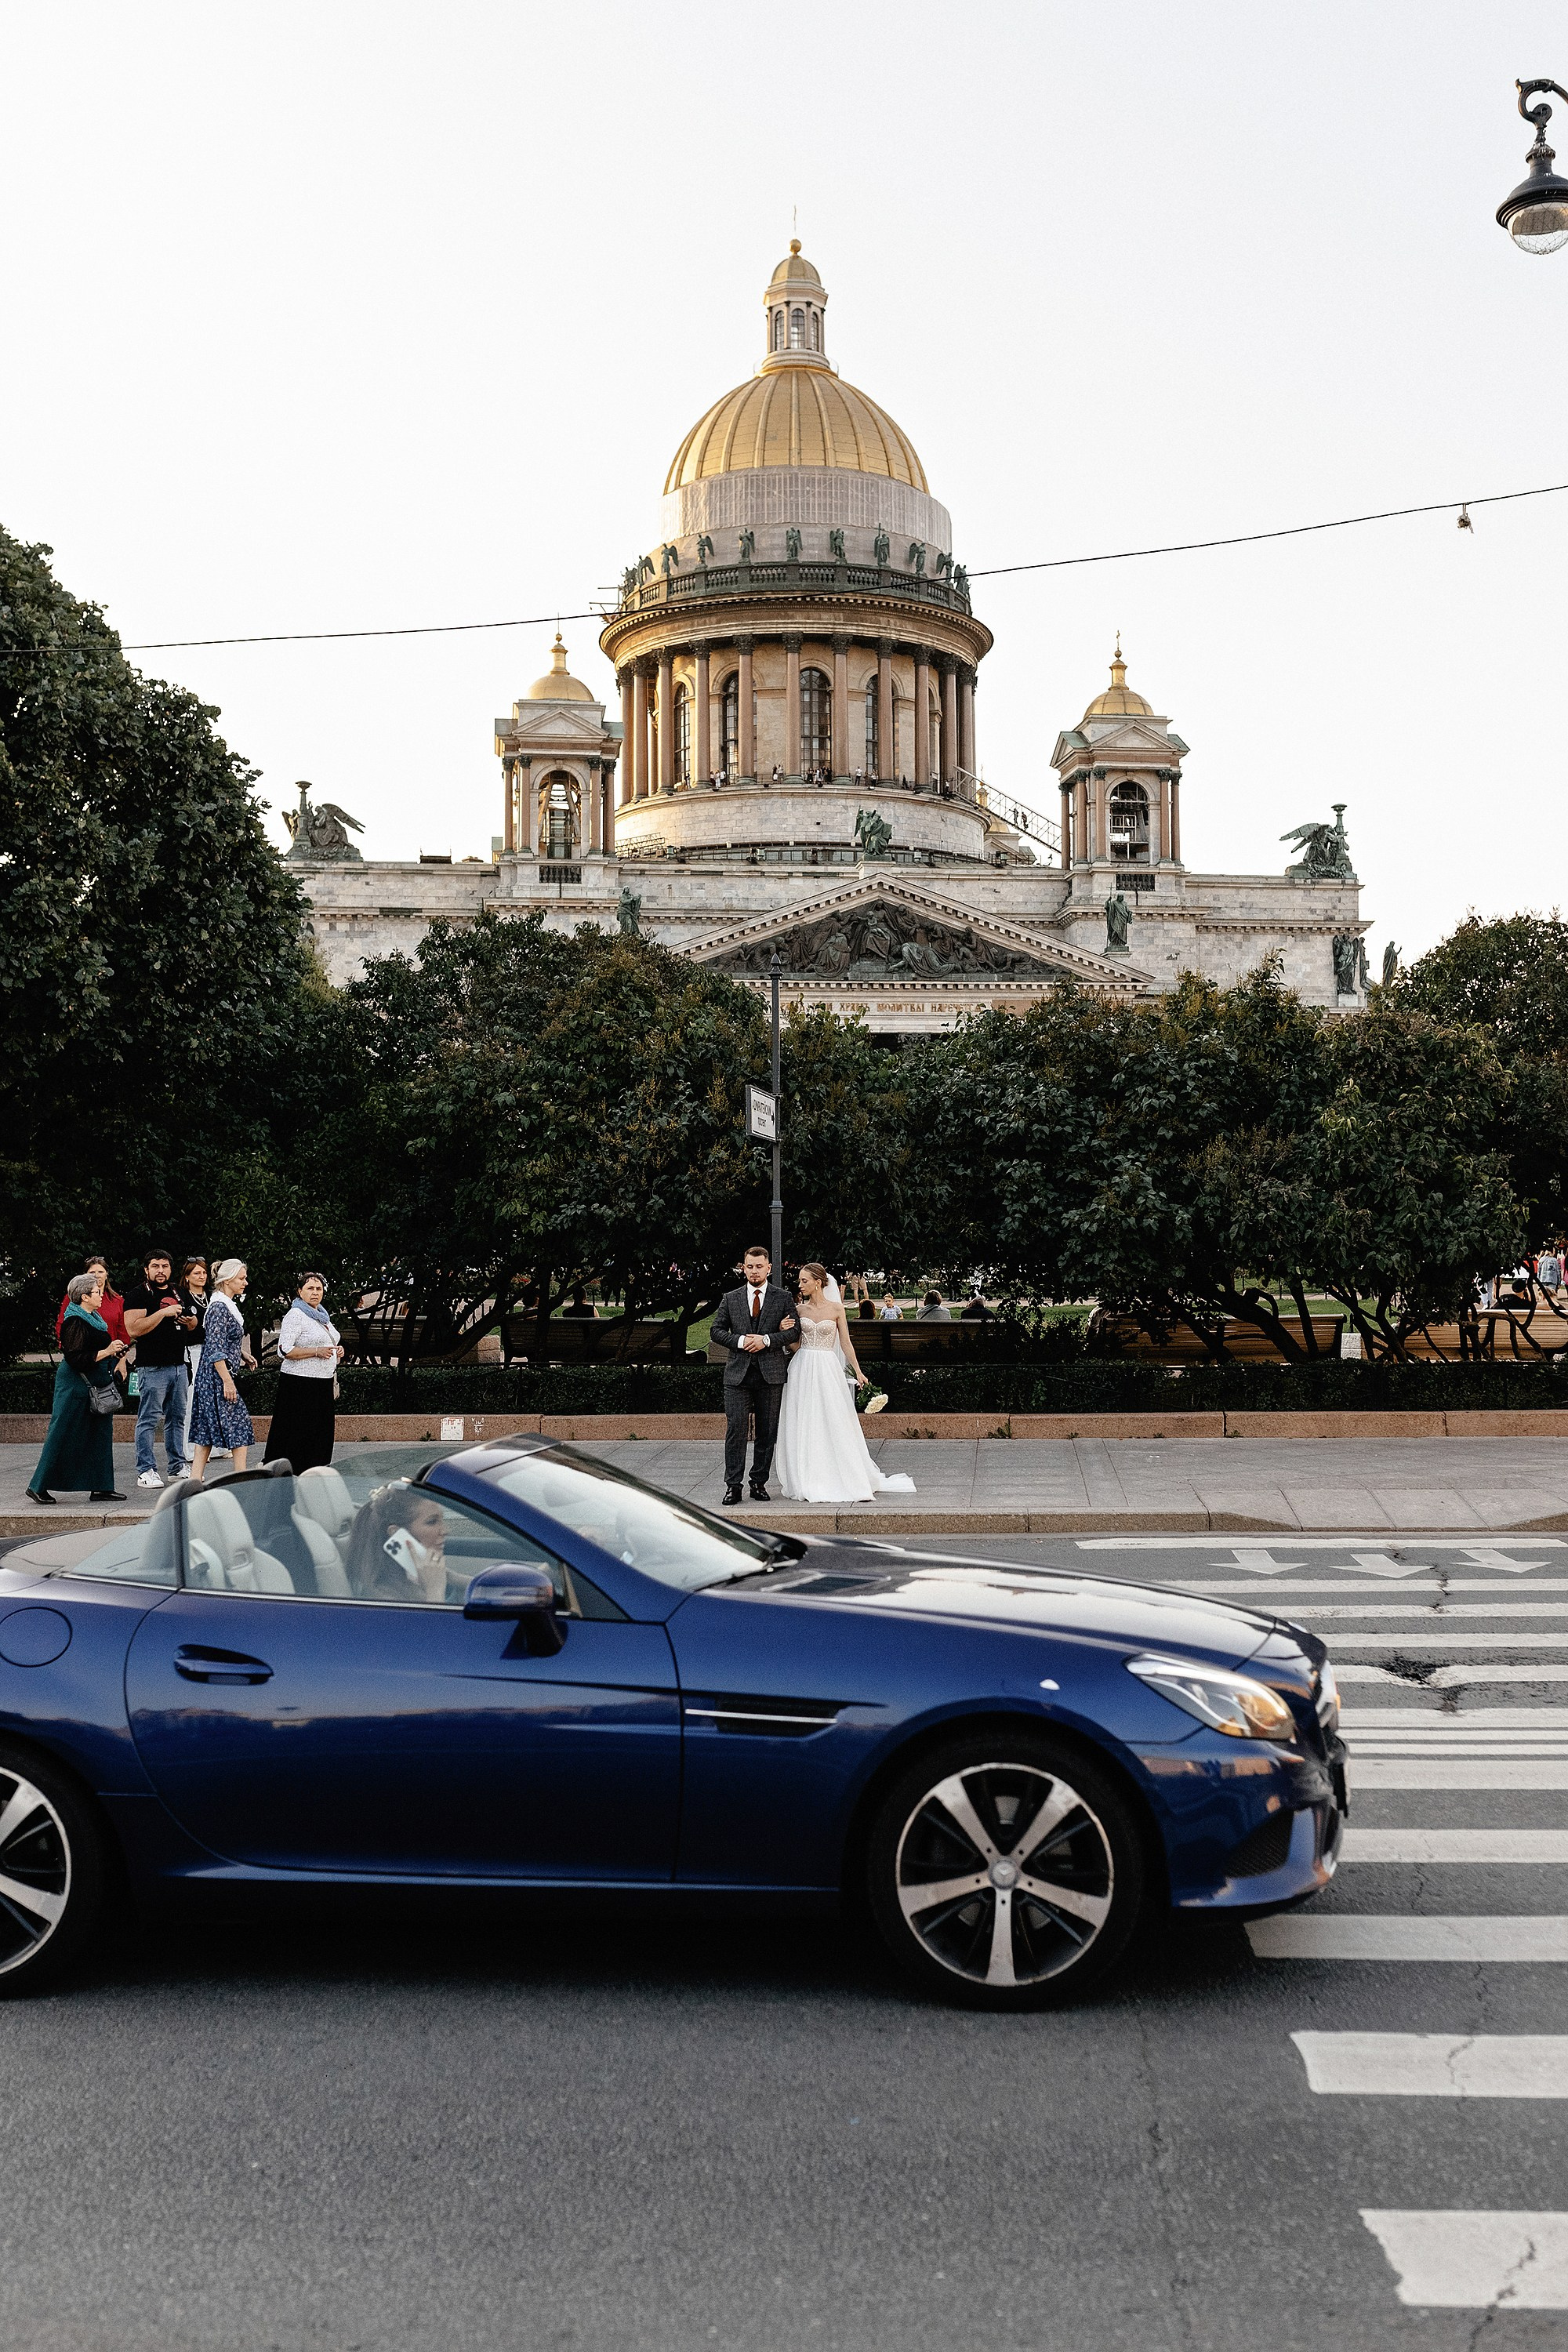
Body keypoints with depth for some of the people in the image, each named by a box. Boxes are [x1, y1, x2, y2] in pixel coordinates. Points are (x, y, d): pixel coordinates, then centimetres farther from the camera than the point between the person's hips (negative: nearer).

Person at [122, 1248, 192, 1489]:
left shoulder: (176, 1293, 17)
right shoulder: (137, 1294, -6)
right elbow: (133, 1329, -18)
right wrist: (164, 1313, -20)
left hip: (179, 1366, 7)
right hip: (152, 1368, -7)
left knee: (177, 1418, 11)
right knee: (149, 1420, -5)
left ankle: (177, 1467, 19)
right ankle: (146, 1471, -1)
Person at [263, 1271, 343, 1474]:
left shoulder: (322, 1316, 17)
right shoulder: (295, 1315, -10)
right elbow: (285, 1350, -18)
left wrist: (337, 1351, 10)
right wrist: (317, 1351, -20)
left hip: (323, 1383, 9)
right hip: (300, 1383, -9)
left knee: (321, 1432, 7)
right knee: (299, 1432, -7)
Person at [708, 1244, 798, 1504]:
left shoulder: (783, 1298, 6)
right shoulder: (730, 1299, 10)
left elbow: (794, 1331, 0)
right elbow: (716, 1331, 7)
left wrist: (766, 1340, -14)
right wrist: (740, 1341, -10)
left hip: (771, 1374, 0)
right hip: (738, 1373, 0)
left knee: (767, 1432, 5)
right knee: (735, 1429, -6)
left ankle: (759, 1483, 14)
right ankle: (733, 1485, -2)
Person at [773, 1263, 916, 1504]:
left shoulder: (836, 1309, 0)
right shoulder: (800, 1309, 6)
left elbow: (846, 1343, 3)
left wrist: (858, 1372, -1)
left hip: (827, 1370, -2)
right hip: (803, 1370, 2)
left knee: (836, 1425, -2)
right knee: (804, 1427, 1)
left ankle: (854, 1481, 7)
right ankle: (807, 1483, 8)